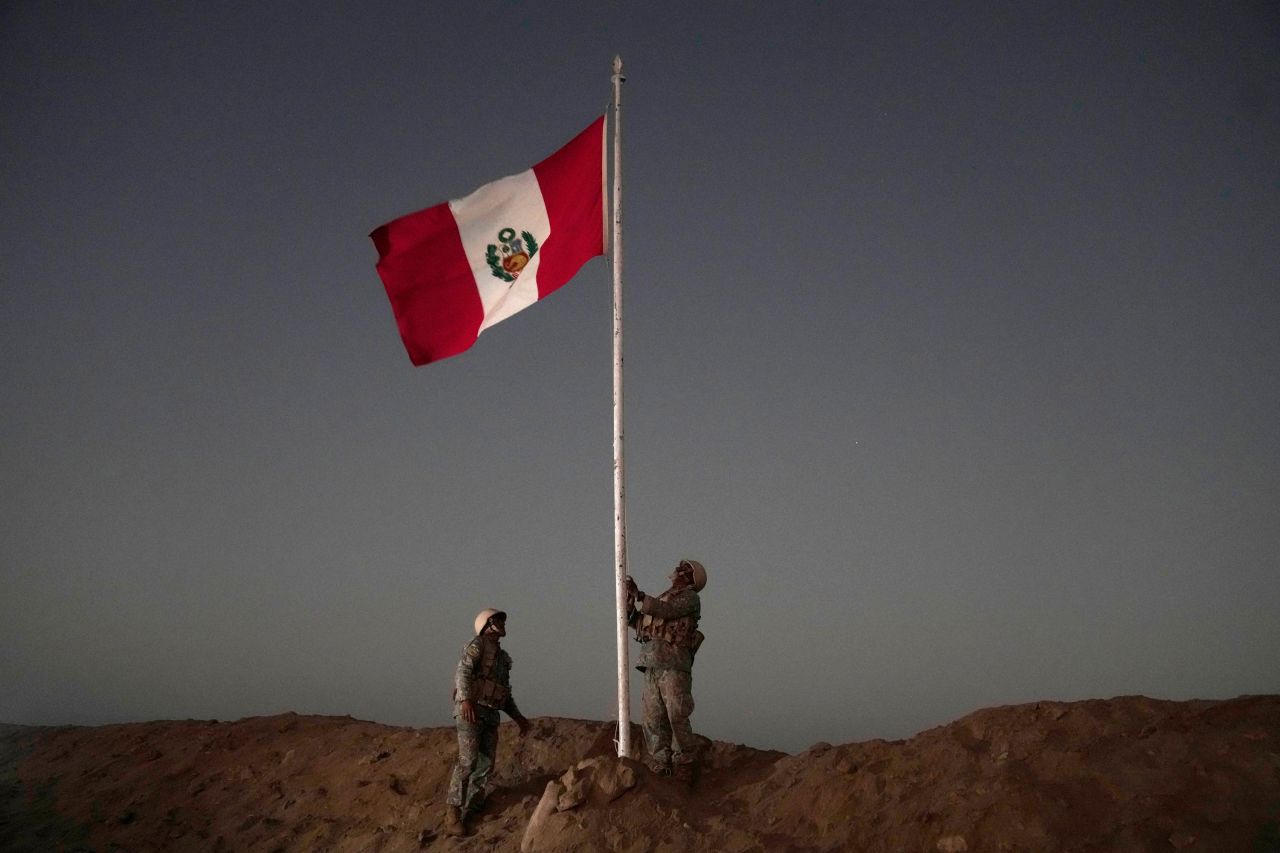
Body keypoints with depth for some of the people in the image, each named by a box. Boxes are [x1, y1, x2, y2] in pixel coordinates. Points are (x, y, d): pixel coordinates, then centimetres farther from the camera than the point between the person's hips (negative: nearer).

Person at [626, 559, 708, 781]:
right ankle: (660, 765, 6)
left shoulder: (689, 597, 3)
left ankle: (684, 764, -4)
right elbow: (641, 624, 22)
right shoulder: (664, 598, 27)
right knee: (653, 718, 3)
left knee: (677, 717, -9)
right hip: (651, 664, 8)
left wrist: (638, 595, -12)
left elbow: (665, 611, -15)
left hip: (673, 664, -7)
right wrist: (630, 604, 9)